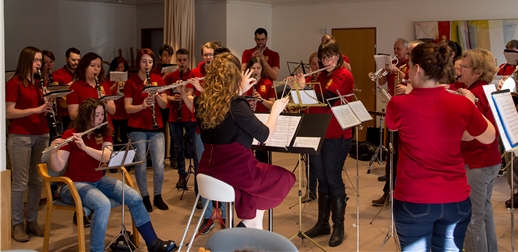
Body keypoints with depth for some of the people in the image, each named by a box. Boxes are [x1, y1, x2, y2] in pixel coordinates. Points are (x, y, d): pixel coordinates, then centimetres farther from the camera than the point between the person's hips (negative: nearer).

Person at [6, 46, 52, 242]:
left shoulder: (39, 83, 14)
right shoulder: (13, 83, -7)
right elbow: (8, 113, -13)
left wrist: (48, 104, -3)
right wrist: (36, 109, -20)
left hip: (41, 135, 7)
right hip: (20, 137, -7)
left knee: (37, 180, 9)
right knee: (20, 182, -2)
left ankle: (32, 221, 19)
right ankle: (17, 224, 7)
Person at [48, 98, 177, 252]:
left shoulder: (104, 132, 0)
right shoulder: (70, 135, -14)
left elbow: (106, 157, -18)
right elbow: (57, 168, -19)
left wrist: (84, 147, -32)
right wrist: (53, 152, -39)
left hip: (99, 180, 6)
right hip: (75, 184, -5)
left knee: (134, 198, -11)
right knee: (103, 205, -34)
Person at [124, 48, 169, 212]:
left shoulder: (158, 80, 7)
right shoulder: (131, 82, -2)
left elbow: (164, 105, 3)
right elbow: (127, 108, -7)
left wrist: (156, 94, -16)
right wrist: (142, 105, -25)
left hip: (156, 128, 2)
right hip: (137, 128, -2)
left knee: (159, 164, -1)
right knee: (141, 165, 0)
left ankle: (158, 196, 16)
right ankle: (145, 197, 15)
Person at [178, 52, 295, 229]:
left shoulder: (201, 102, -1)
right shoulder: (236, 105, -22)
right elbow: (265, 136, -14)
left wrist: (240, 92, 20)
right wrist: (276, 110, 1)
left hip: (209, 169, 7)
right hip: (236, 172, -7)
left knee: (260, 170, 32)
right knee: (282, 177, 20)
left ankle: (250, 225, 25)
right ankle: (250, 224, 19)